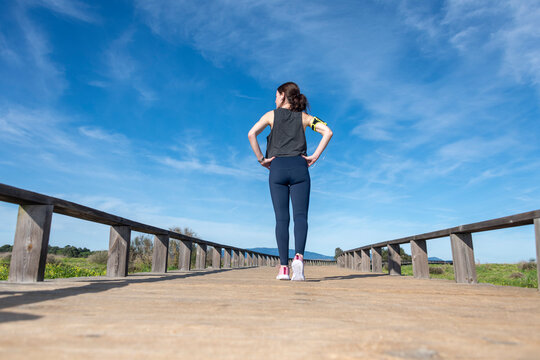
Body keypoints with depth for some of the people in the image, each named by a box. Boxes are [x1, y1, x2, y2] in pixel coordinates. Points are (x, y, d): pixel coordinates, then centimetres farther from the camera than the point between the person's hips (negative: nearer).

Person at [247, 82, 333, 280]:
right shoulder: (304, 117, 15)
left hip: (277, 168, 0)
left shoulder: (271, 115, 11)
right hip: (299, 167, 1)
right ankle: (299, 257, -26)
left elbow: (251, 134, -4)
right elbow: (327, 132, 1)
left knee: (281, 218, -1)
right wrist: (315, 156, 1)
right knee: (300, 215, -5)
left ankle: (284, 267, -5)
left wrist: (261, 159, 1)